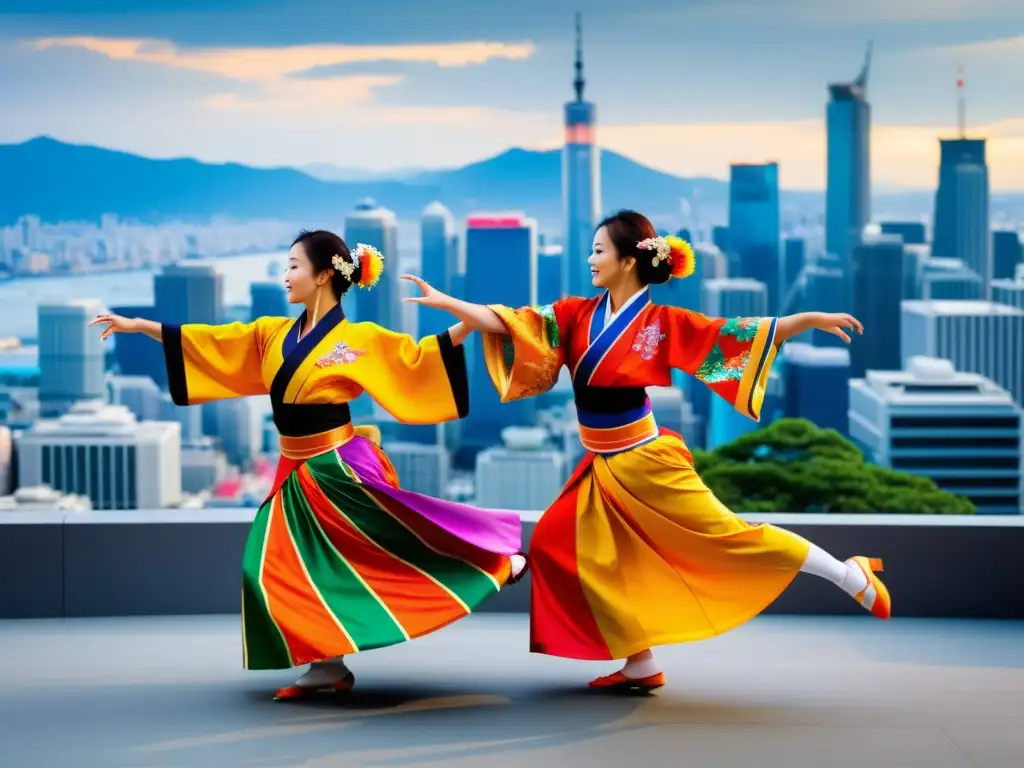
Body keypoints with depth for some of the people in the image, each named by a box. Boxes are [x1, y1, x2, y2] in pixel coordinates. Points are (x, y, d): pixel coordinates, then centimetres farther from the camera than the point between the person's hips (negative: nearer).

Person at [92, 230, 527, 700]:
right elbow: (201, 342, 11)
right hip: (297, 474, 6)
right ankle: (327, 665, 8)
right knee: (281, 567, 2)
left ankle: (494, 558, 10)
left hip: (340, 469, -6)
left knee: (394, 542, -9)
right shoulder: (273, 334, 6)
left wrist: (470, 324, -27)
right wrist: (137, 325, 11)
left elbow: (415, 357, -13)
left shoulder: (357, 339, -10)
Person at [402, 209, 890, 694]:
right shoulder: (578, 315, 3)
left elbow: (741, 334, -10)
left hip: (646, 460, -6)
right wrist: (441, 301, -4)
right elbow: (506, 324, 1)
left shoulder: (662, 322, -10)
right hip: (605, 467, 7)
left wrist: (809, 319, -17)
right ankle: (641, 665, 10)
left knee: (723, 534, -9)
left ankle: (849, 576, 4)